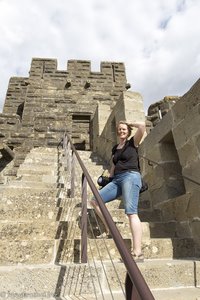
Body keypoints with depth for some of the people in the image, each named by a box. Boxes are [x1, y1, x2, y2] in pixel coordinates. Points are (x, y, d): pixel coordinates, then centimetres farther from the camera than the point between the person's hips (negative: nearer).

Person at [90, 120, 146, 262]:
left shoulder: (132, 143, 6)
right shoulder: (115, 148, 23)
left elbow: (142, 125, -7)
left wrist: (129, 123, 10)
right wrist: (108, 179, 26)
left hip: (131, 177, -7)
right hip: (117, 180, 7)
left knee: (131, 212, -21)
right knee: (94, 201, 2)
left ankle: (138, 253, -24)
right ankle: (109, 230, 12)